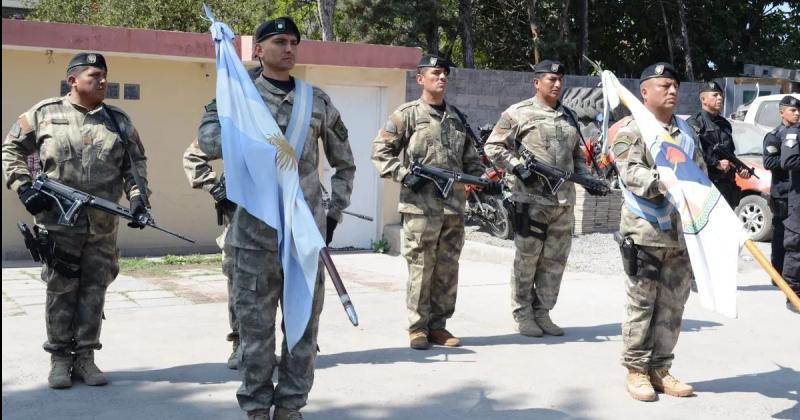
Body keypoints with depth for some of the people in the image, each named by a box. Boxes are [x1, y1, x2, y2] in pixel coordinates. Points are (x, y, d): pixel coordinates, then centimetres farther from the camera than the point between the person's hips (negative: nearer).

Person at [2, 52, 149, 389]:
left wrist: (138, 198, -3)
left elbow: (135, 164, 12)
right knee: (61, 290, 4)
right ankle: (60, 358, 14)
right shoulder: (45, 113, 3)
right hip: (59, 221, -2)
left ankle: (84, 357, 15)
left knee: (94, 291, 5)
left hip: (103, 226, 2)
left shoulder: (118, 121, 10)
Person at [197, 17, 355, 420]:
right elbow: (209, 141, -14)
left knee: (304, 324, 8)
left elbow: (344, 163, 19)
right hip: (255, 233, -3)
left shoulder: (318, 101, 11)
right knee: (256, 325, 4)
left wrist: (335, 212, 12)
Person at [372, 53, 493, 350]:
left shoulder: (457, 118, 16)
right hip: (420, 205, -5)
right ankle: (417, 328, 9)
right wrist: (403, 175, -13)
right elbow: (380, 150, -2)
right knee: (421, 268, -1)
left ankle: (438, 325, 19)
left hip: (454, 205, 5)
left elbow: (470, 159, 22)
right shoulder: (408, 114, 0)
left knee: (447, 270, 8)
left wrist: (482, 180, 6)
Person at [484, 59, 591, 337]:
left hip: (564, 200, 6)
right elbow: (493, 147, -2)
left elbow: (577, 154, 27)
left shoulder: (568, 116, 19)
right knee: (527, 258, 0)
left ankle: (542, 312, 19)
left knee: (555, 260, 8)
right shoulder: (519, 113, 0)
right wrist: (518, 167, -13)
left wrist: (587, 178, 11)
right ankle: (522, 315, 10)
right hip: (531, 198, -6)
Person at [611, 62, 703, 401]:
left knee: (673, 304, 9)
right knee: (641, 303, -1)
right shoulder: (631, 131, -5)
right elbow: (632, 174, -18)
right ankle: (636, 370, 9)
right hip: (645, 231, -6)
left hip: (682, 232, 6)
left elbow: (701, 172, 18)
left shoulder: (686, 130, 16)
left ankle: (660, 368, 19)